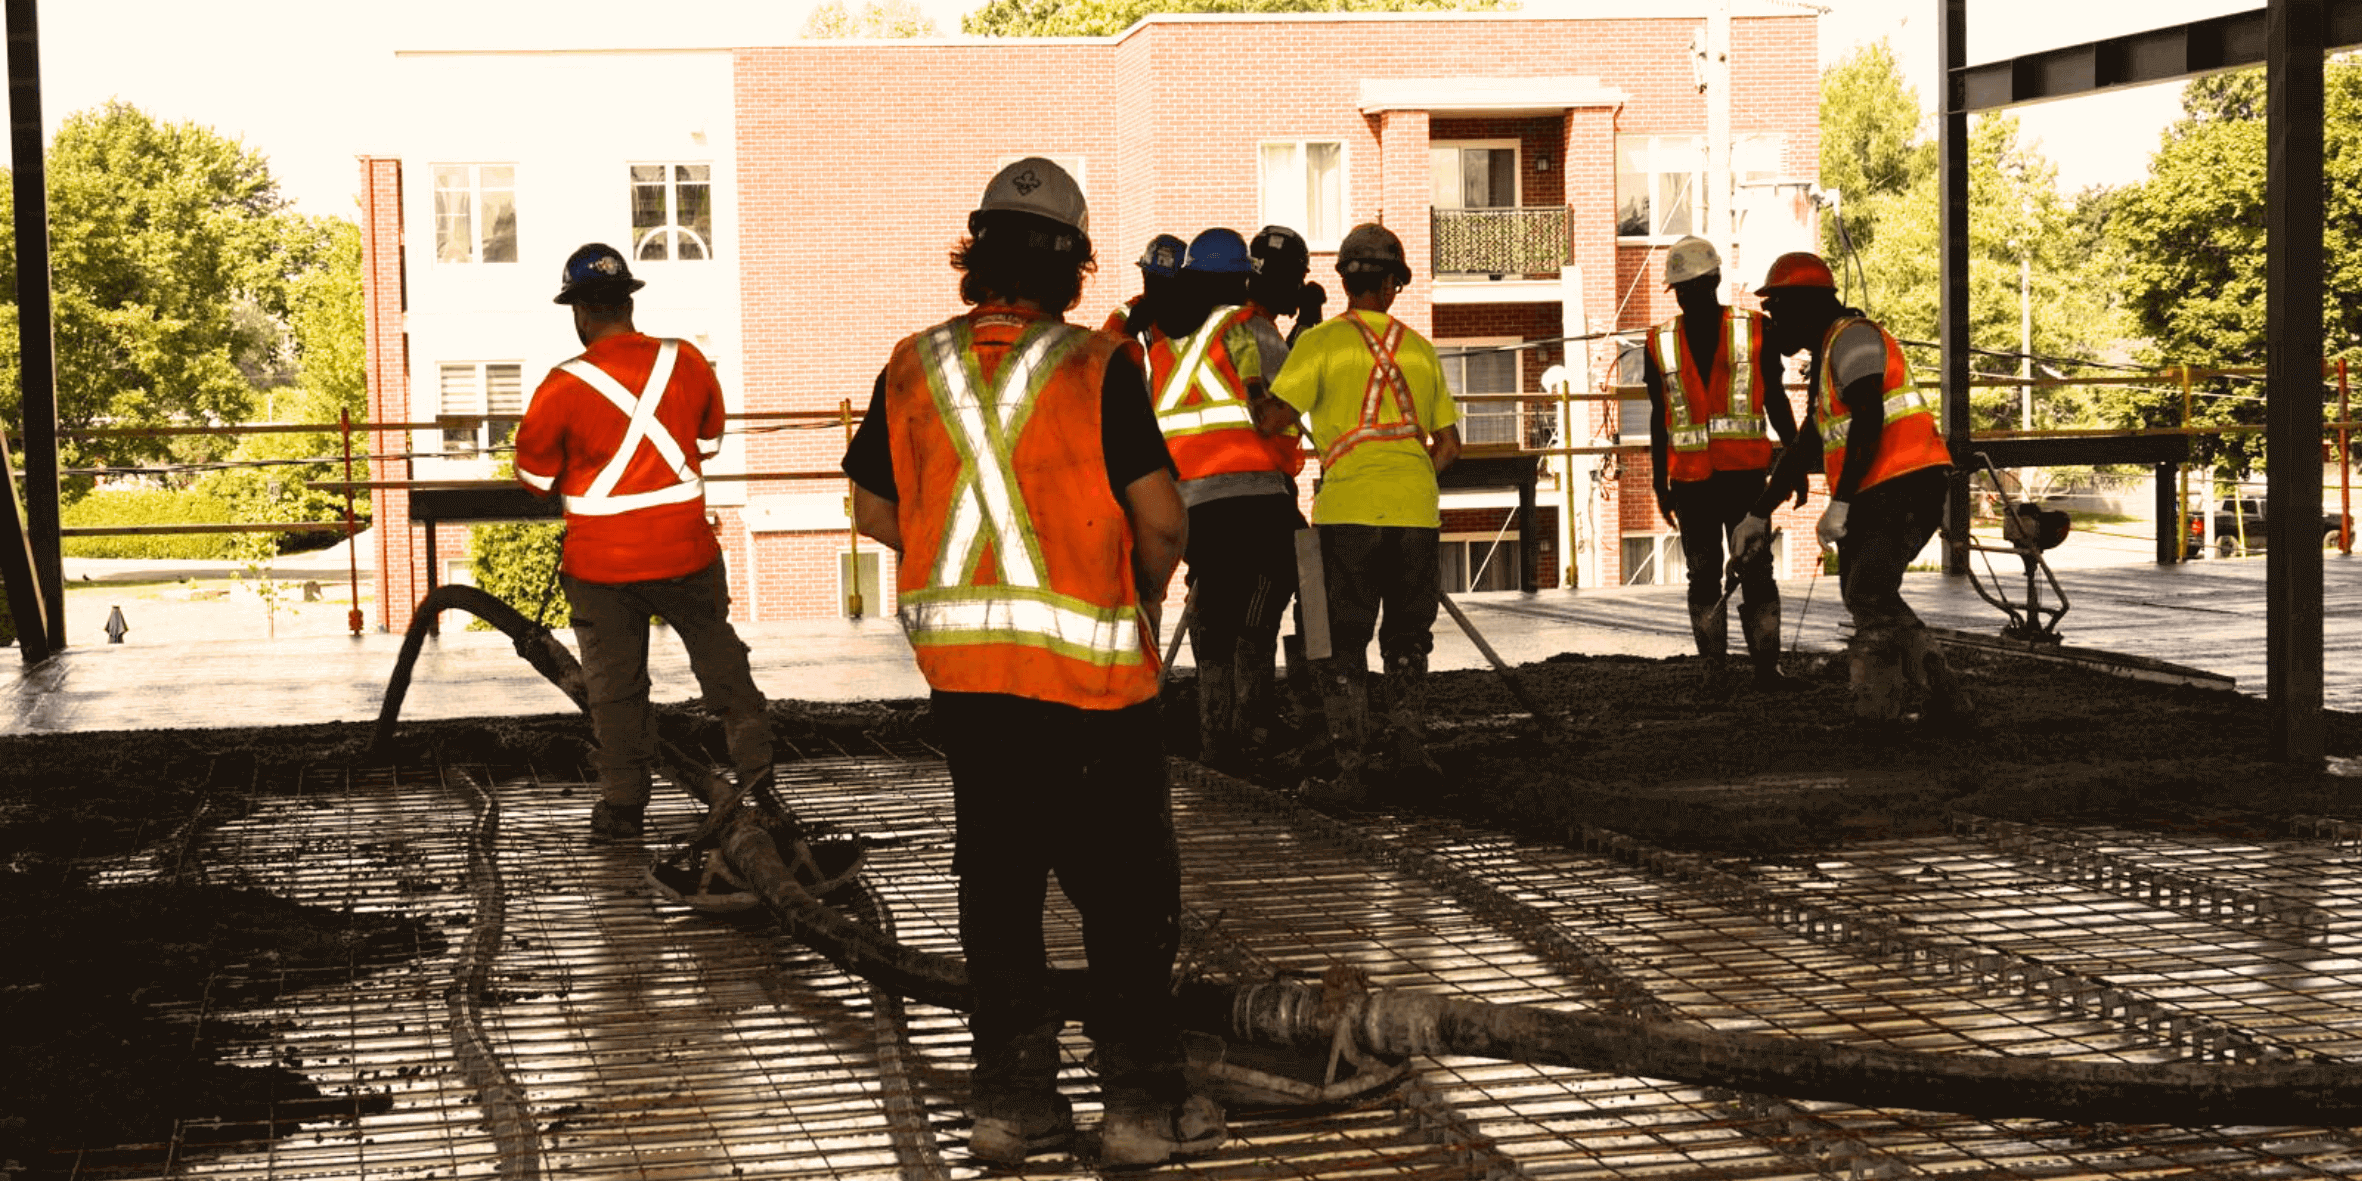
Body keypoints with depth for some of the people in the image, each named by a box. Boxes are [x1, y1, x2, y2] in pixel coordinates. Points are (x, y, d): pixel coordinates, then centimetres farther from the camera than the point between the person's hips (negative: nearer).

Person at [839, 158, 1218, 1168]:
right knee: (1125, 883, 6)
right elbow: (1163, 519, -13)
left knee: (997, 878, 13)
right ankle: (1142, 1101, 10)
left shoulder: (912, 368, 2)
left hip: (961, 668, 4)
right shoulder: (1099, 369, -11)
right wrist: (1146, 588, 7)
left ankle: (1010, 1098, 17)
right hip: (1088, 667, -4)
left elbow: (874, 509, 10)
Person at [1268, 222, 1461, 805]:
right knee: (1407, 636, 18)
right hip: (1417, 509, 3)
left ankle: (1352, 769, 1)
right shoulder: (1418, 347, 12)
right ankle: (1411, 742, 10)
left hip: (1349, 510, -3)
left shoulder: (1321, 341, -1)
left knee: (1343, 645, 3)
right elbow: (1449, 445, 14)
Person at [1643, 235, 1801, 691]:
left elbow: (1776, 399, 6)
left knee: (1756, 571, -2)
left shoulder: (1754, 331, 2)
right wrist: (1659, 483, 12)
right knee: (1703, 576, 6)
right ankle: (1714, 667, 12)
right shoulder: (1660, 343, 7)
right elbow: (1659, 416, 13)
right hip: (1689, 479, 2)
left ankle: (1766, 665, 4)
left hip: (1745, 473, -2)